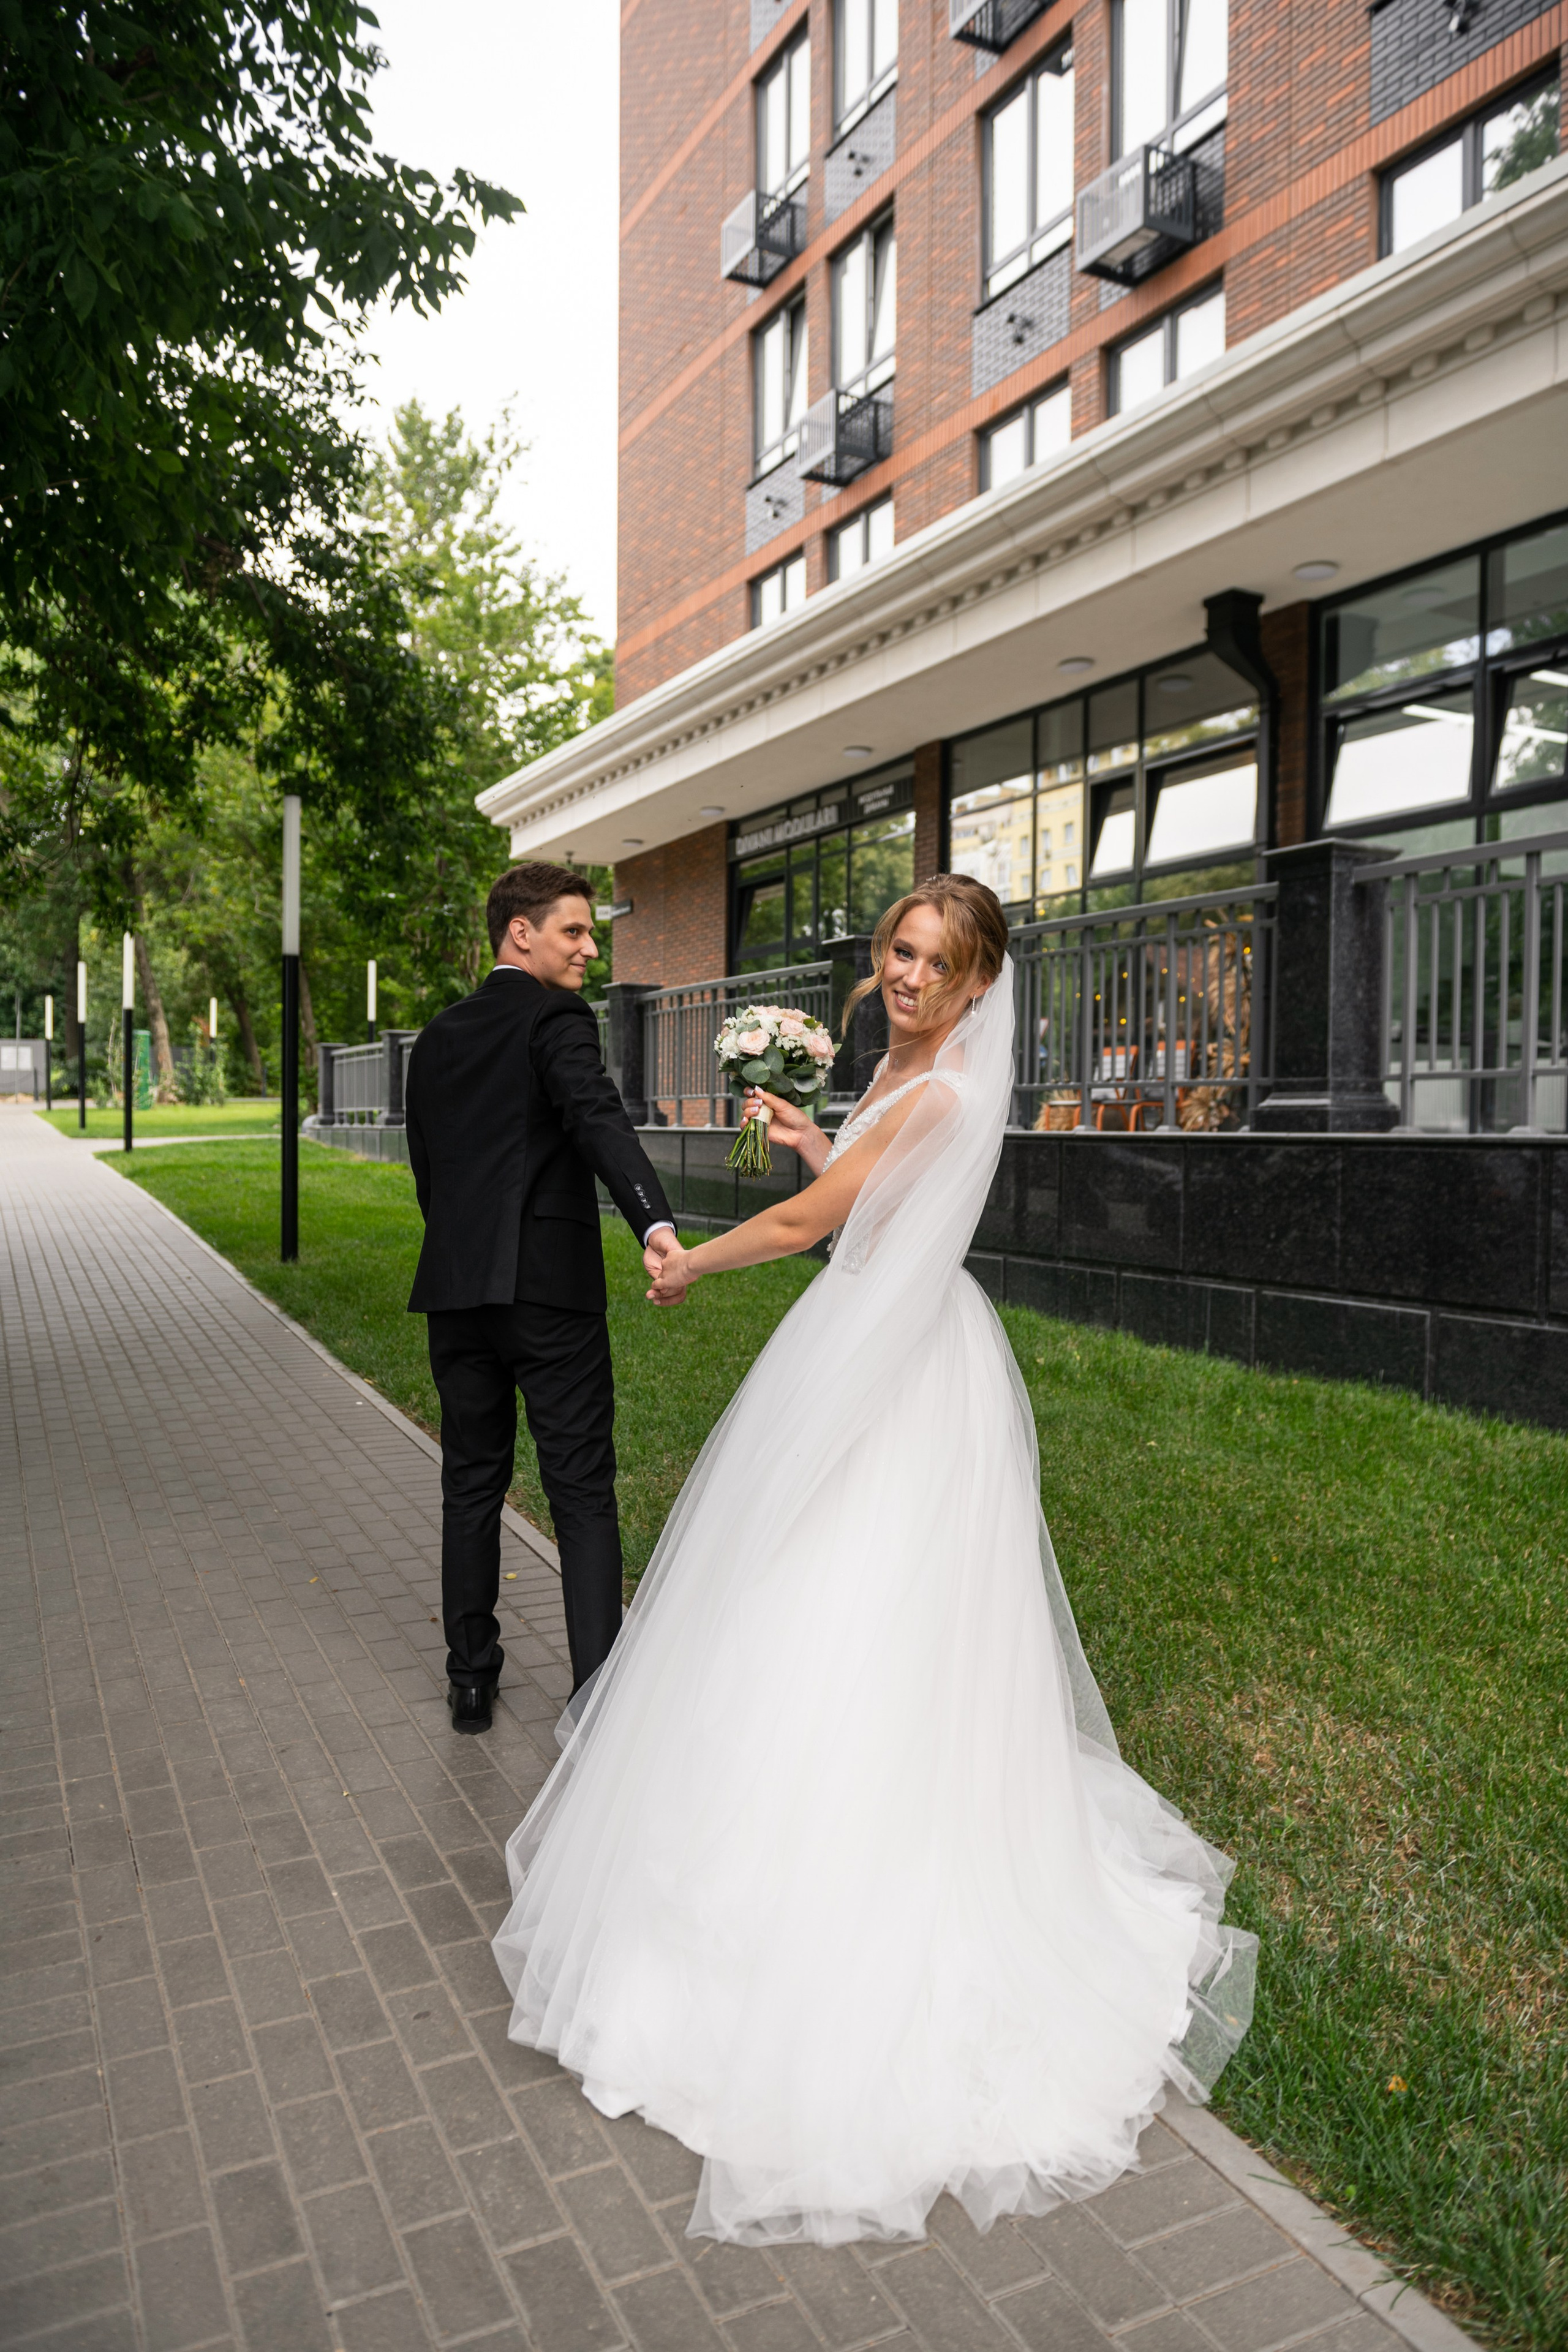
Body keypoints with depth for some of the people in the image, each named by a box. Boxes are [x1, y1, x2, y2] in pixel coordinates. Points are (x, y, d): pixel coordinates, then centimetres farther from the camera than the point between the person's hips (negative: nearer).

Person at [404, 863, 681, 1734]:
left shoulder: (437, 1039, 15)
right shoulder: (556, 1020, -6)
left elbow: (427, 1170, 18)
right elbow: (599, 1121, -25)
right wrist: (655, 1222, -39)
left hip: (456, 1290, 6)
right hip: (550, 1287, -6)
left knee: (471, 1486, 15)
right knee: (583, 1495, 1)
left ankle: (472, 1678, 24)